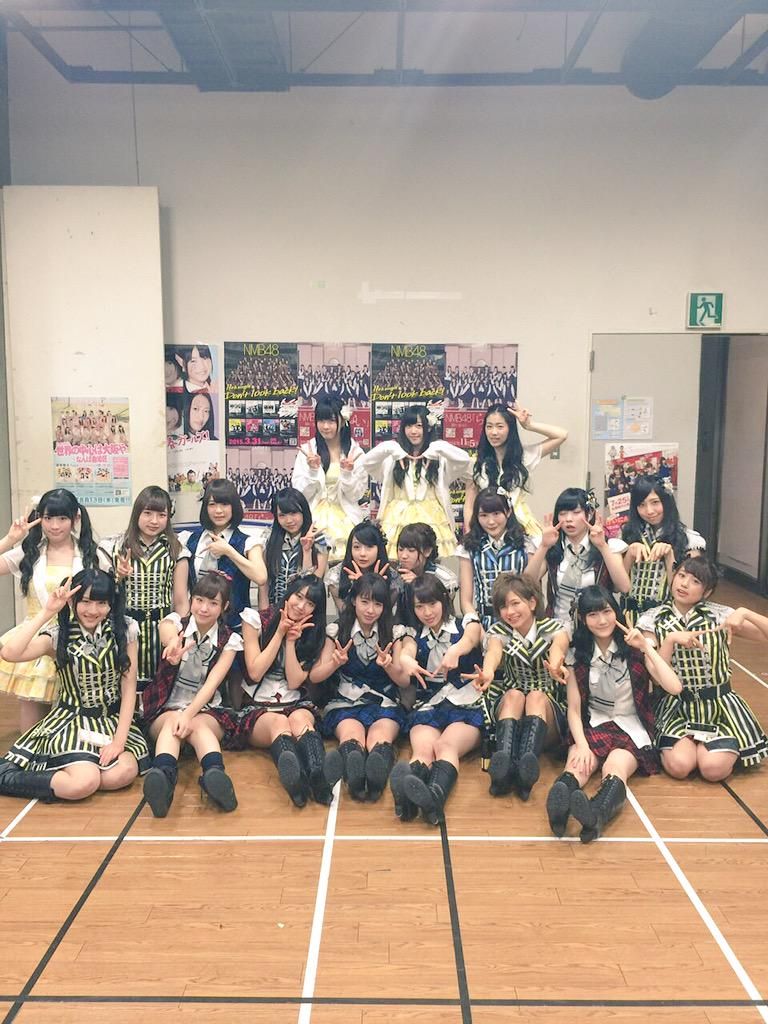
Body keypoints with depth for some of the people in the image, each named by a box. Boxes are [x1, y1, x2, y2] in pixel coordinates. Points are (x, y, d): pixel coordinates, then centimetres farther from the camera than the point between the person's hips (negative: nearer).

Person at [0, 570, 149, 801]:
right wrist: (47, 612, -23)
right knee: (84, 782, -28)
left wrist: (119, 740, -12)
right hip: (71, 720, -2)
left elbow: (129, 688, -4)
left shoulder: (124, 631, -4)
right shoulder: (58, 636, -8)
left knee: (123, 773, -27)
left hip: (113, 720, 3)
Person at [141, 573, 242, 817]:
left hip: (206, 711, 0)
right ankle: (162, 777, -63)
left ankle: (216, 776, -64)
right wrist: (173, 644, -55)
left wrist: (189, 715, -32)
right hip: (165, 709, 0)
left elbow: (211, 684, -14)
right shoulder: (175, 622, -2)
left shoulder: (229, 640, 0)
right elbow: (167, 632, -29)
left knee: (199, 726, -35)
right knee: (173, 721, -35)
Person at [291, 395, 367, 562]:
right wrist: (312, 470, -15)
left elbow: (356, 495, 1)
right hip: (315, 518, 0)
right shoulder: (307, 451, 2)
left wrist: (347, 473, -14)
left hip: (344, 518, 0)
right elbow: (301, 493, 0)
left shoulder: (355, 451, 2)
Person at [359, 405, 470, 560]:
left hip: (431, 517, -1)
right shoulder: (393, 456, 6)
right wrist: (388, 449, -18)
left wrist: (439, 448, -19)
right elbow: (365, 462, -6)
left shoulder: (438, 456, 4)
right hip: (399, 517, 1)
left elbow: (464, 460, -11)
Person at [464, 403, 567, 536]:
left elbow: (562, 435, 3)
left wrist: (529, 425, 1)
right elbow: (469, 505, 7)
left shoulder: (524, 455, 6)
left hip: (520, 523, 0)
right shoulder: (477, 462, 5)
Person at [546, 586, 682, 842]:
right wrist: (582, 744, -21)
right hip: (593, 725, 1)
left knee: (615, 767, -35)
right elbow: (574, 709, -2)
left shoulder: (634, 648, -2)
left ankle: (598, 813, -66)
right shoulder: (577, 654, 1)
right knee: (578, 763, -33)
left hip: (632, 728, -1)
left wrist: (645, 647, -17)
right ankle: (560, 806, -65)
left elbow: (674, 687, -14)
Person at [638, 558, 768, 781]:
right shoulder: (652, 620, -4)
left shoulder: (720, 615, -5)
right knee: (678, 766, -24)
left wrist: (745, 613, -23)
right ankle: (678, 743, 10)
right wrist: (671, 639, -22)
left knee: (713, 769, -21)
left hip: (720, 705, 0)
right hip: (676, 706, 0)